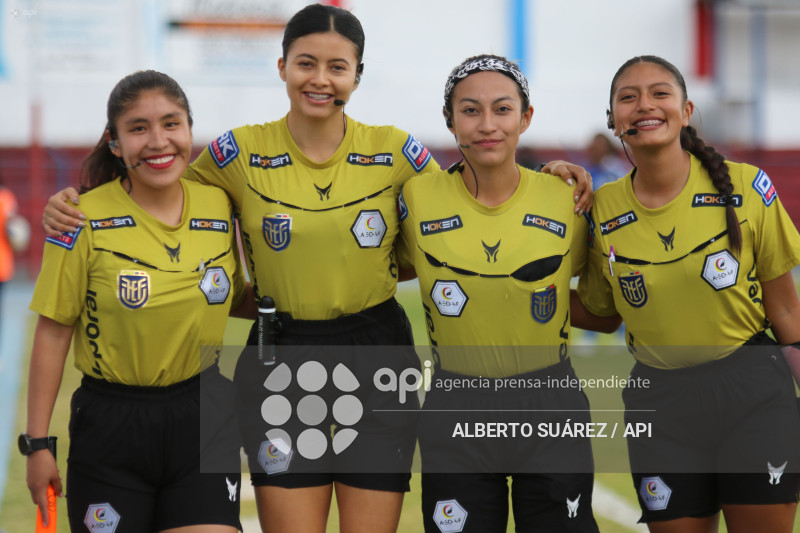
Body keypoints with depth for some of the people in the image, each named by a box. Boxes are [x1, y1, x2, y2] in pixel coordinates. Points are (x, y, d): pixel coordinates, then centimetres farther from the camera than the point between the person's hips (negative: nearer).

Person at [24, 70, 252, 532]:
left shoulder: (220, 207, 1)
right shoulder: (85, 220, -10)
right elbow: (53, 332, -6)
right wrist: (38, 443, -6)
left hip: (203, 414, 3)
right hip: (110, 424, -3)